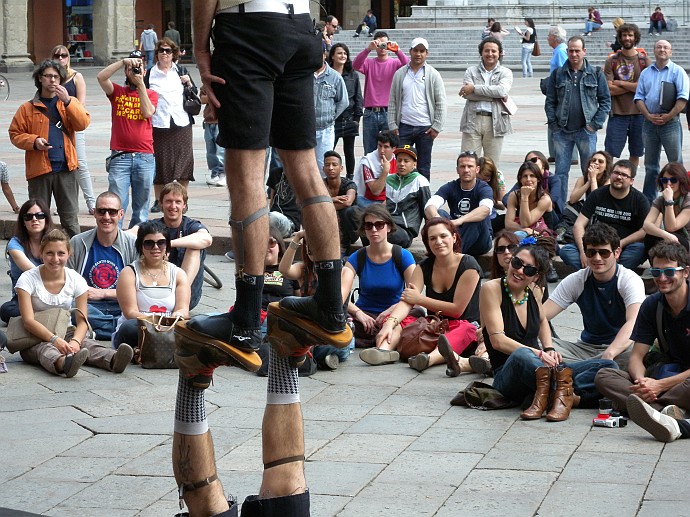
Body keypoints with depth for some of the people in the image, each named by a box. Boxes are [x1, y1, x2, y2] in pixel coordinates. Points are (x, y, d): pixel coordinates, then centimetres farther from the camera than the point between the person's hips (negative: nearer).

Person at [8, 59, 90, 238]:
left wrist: (67, 101, -15)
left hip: (66, 168, 0)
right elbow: (15, 134, 6)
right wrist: (34, 141, -12)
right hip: (39, 169, 0)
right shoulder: (28, 108, 6)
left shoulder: (70, 103, 10)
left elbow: (83, 123, -5)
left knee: (70, 217, 2)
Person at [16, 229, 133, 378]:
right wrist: (55, 340, -34)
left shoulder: (76, 280, 0)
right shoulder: (28, 279, -9)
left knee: (85, 342, -30)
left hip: (65, 334, 3)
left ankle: (113, 359, -60)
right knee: (44, 348, -38)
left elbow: (82, 321, -6)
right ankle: (63, 363, -73)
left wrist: (75, 341, -30)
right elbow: (28, 320, -18)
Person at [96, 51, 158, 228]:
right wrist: (123, 61, -11)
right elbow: (101, 77, -8)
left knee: (141, 209, 8)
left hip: (145, 157, 1)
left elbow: (147, 112, -7)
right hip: (120, 157, -1)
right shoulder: (117, 92, 10)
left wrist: (141, 84, -6)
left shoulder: (151, 94, 13)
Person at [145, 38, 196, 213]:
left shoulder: (181, 71, 11)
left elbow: (194, 94, 14)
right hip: (159, 125, -1)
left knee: (184, 159, -1)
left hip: (181, 122, 1)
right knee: (160, 162, -1)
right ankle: (158, 200, 8)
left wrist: (188, 83, -3)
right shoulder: (149, 74, 8)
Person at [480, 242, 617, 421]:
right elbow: (498, 340, -15)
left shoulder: (533, 292, 11)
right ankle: (570, 396, -31)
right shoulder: (492, 289, -6)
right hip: (507, 376, -7)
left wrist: (549, 350, 13)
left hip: (542, 371, 7)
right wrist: (538, 353, -25)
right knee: (521, 355, -42)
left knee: (607, 366, -9)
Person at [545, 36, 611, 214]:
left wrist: (595, 124, -4)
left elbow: (605, 100, 4)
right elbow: (550, 102, 9)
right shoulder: (558, 74, 7)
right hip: (562, 132, 1)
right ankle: (557, 210, 2)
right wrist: (554, 124, -2)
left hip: (586, 131, -1)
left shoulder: (595, 74, 4)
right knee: (560, 172, 1)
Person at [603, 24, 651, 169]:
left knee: (635, 153, 9)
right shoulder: (612, 61, 3)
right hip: (617, 113, -1)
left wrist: (620, 83, -8)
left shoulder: (645, 61, 3)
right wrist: (634, 86, -9)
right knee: (610, 153, -5)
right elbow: (608, 89, -6)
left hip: (639, 113, 1)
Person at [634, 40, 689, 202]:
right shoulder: (645, 73, 12)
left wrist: (668, 116, -16)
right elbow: (639, 97, 8)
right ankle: (648, 200, 18)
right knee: (650, 165, 11)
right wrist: (649, 116, -7)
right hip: (649, 123, 4)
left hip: (670, 122, -4)